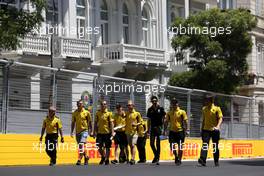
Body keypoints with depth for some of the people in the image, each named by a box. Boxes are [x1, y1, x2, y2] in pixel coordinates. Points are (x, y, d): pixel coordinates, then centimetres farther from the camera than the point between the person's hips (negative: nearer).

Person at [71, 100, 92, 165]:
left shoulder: (86, 112, -1)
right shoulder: (75, 113, 9)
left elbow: (90, 122, 4)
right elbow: (73, 123, 13)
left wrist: (90, 131, 1)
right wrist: (72, 132, 7)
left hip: (84, 131, -4)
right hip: (77, 131, 4)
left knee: (81, 145, -17)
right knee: (81, 146, 11)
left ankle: (79, 159, -20)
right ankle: (86, 157, 32)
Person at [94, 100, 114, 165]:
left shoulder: (109, 113, -1)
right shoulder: (98, 113, 7)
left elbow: (111, 123, -3)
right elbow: (96, 123, 10)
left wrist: (112, 132, -10)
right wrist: (95, 131, 4)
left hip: (107, 132, -2)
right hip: (100, 132, 2)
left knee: (107, 147, 2)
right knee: (99, 146, 0)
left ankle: (107, 160, 13)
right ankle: (103, 157, 24)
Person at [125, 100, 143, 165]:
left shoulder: (137, 113, -1)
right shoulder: (126, 114, 10)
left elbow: (140, 122, 3)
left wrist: (136, 124, -14)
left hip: (134, 131, -5)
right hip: (128, 132, 5)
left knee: (133, 145, -15)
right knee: (130, 146, 10)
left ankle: (132, 159, -22)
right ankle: (132, 159, 19)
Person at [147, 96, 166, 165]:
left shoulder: (161, 109, 0)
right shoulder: (150, 110, 8)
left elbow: (163, 119, 1)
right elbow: (149, 120, 12)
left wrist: (163, 128, -8)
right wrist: (148, 131, 10)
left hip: (159, 127, -3)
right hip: (152, 128, 3)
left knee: (158, 143, -3)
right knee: (151, 143, 2)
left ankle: (157, 158, 4)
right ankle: (156, 156, 23)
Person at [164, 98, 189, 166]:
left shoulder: (182, 112, 0)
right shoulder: (169, 113, 9)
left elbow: (185, 121, -2)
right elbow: (166, 122, 12)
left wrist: (186, 130, -9)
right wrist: (164, 130, 7)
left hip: (180, 130, -3)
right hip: (172, 131, 3)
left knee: (180, 146, 0)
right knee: (172, 146, -2)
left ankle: (179, 159, 11)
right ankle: (176, 156, 23)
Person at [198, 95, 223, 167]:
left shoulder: (217, 109, -2)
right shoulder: (204, 109, 11)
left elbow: (220, 118, -10)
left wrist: (218, 126, -27)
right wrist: (202, 130, 16)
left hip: (214, 130, -3)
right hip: (206, 130, 3)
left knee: (215, 147, 6)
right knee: (205, 145, -13)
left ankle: (216, 162, 18)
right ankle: (202, 160, -23)